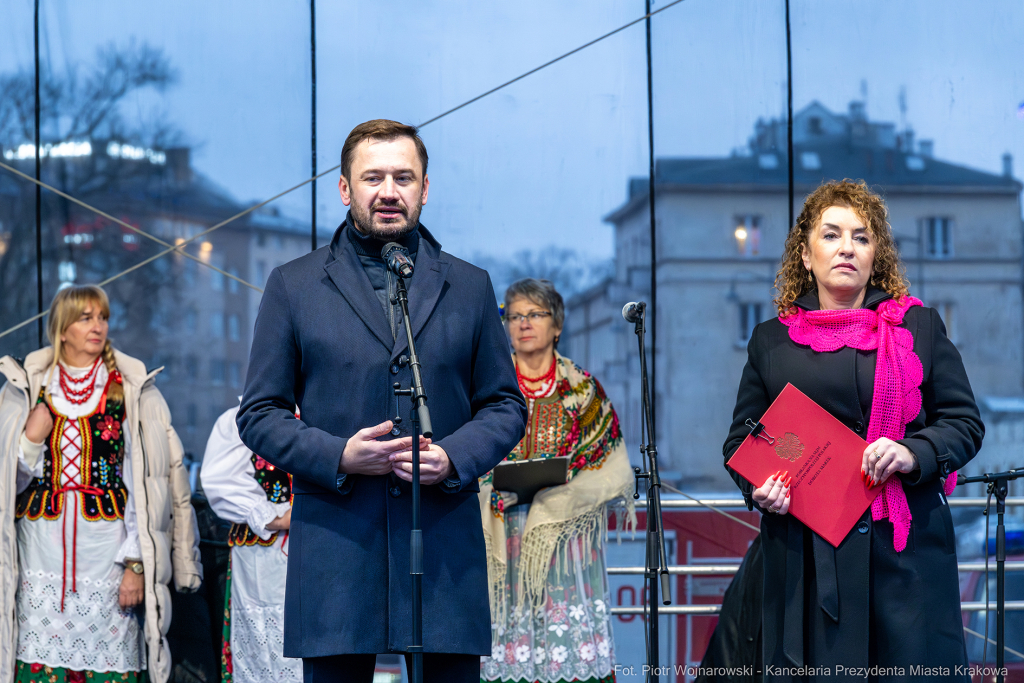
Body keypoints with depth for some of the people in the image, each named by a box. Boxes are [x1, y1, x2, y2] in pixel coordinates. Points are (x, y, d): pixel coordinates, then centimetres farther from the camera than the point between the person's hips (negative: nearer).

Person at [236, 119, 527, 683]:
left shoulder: (469, 287, 14)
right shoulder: (294, 286, 9)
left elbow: (506, 405, 14)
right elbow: (259, 414, 7)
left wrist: (453, 457, -6)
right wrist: (337, 456, -10)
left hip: (445, 548, 1)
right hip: (335, 546, -1)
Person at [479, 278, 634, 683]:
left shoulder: (583, 389, 7)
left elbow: (615, 472, 1)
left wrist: (554, 496, -11)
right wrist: (507, 482, -11)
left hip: (565, 534, -1)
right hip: (501, 539, 1)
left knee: (569, 641, -9)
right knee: (507, 633, -6)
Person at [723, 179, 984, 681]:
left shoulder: (920, 326, 9)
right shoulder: (771, 341, 12)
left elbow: (965, 423, 7)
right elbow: (742, 439, 15)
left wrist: (913, 452, -12)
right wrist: (758, 486, -6)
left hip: (905, 550, 0)